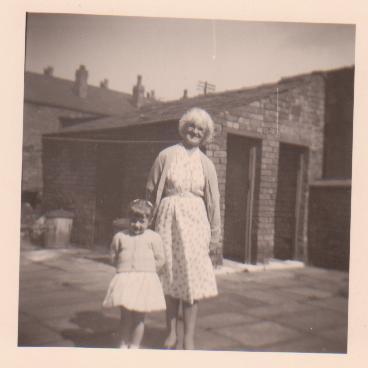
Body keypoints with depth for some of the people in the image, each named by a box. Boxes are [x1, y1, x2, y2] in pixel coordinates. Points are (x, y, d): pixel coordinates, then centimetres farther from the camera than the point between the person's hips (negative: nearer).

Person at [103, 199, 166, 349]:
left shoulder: (153, 237, 0)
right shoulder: (120, 237, 5)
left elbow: (160, 260, 3)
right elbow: (114, 257, 15)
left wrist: (147, 271, 2)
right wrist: (124, 269, 8)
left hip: (146, 280, -1)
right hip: (124, 280, 1)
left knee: (139, 317, 5)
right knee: (125, 315, 6)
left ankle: (134, 346, 19)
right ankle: (123, 344, 21)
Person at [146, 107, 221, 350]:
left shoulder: (206, 164, 8)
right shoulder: (167, 156, 4)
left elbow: (213, 201, 9)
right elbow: (152, 190, 6)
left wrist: (214, 234, 6)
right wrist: (151, 222, 2)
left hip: (195, 221, 0)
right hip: (169, 219, 0)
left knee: (192, 278, -3)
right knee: (169, 277, 7)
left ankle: (189, 340, 5)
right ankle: (171, 334, 20)